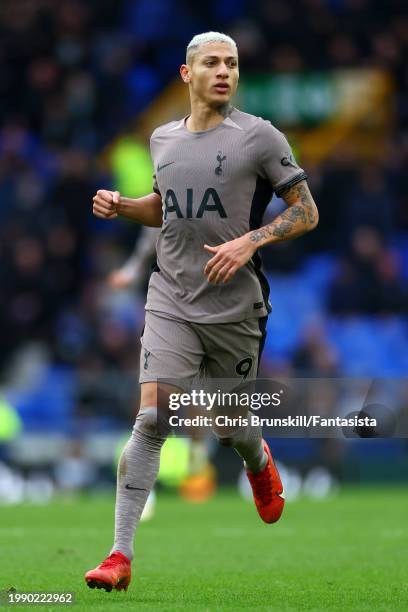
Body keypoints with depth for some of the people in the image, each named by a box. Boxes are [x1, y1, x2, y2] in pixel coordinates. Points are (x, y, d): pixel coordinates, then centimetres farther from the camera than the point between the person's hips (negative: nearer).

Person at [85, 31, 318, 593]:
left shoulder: (259, 136, -5)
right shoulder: (163, 139, 9)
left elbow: (306, 212, -3)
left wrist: (250, 241, -18)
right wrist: (121, 205, 7)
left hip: (236, 309, -2)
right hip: (171, 300, 2)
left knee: (232, 430, 10)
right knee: (152, 419, -14)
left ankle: (259, 463, 50)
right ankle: (121, 556, -14)